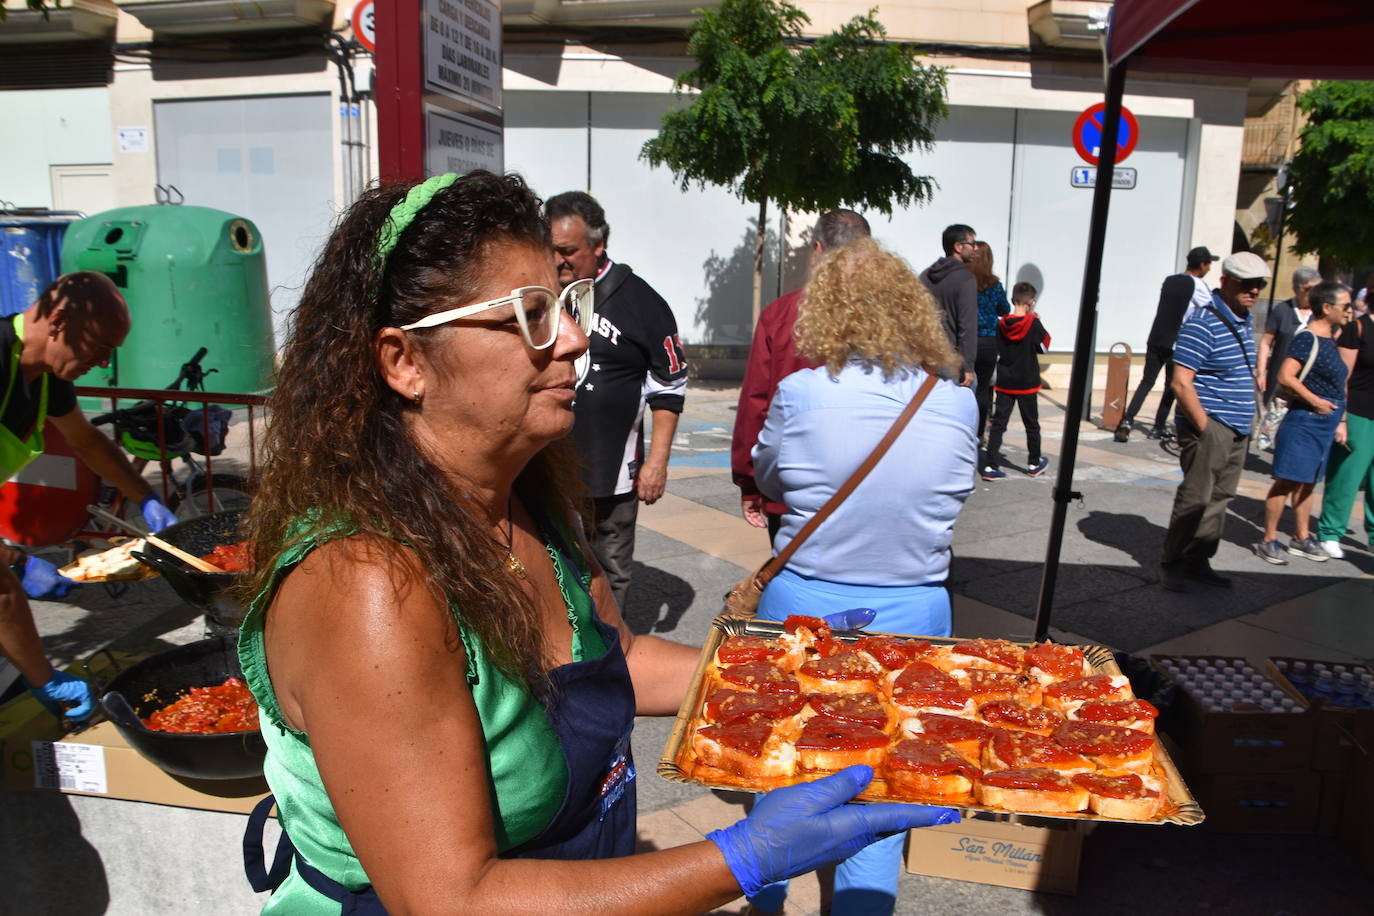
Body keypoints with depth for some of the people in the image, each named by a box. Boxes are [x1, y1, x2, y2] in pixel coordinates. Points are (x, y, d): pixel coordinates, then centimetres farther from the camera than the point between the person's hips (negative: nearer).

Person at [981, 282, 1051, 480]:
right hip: (1027, 382, -2)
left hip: (1004, 382, 2)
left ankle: (991, 466, -4)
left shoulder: (1002, 324, -4)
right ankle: (1034, 464, 29)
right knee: (1031, 424, 14)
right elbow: (1044, 346, 0)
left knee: (998, 423, 3)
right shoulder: (1033, 324, -13)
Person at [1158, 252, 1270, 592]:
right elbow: (1181, 382, -20)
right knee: (1195, 498, -6)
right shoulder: (1203, 324, -15)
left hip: (1237, 431, 9)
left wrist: (1247, 423, 17)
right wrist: (1204, 427, -19)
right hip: (1210, 427, -9)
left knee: (1218, 499, 12)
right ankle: (1171, 564, 5)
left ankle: (1198, 561, 21)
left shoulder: (1243, 321, 14)